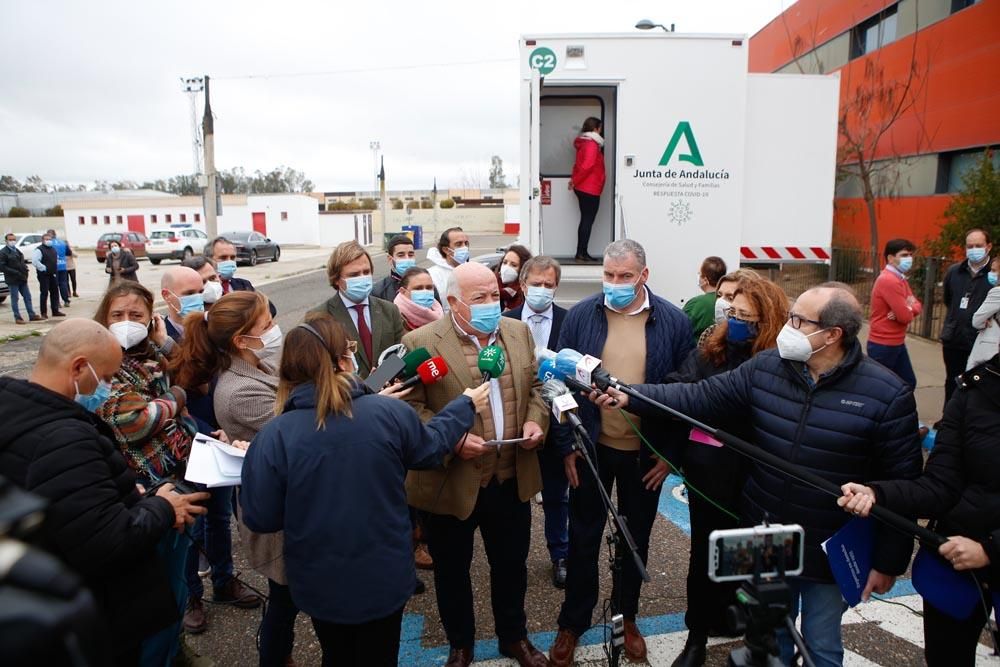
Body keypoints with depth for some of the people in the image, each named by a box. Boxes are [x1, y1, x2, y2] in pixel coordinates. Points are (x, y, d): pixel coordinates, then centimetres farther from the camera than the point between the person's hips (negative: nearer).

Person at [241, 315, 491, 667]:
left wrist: (252, 463, 6)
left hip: (320, 584, 1)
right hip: (385, 576, 0)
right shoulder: (389, 412, -19)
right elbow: (431, 447, 1)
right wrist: (465, 405, 17)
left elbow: (259, 518, -11)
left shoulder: (274, 435, -19)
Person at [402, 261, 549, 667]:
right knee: (452, 569, 16)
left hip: (512, 478, 4)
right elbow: (410, 407, -12)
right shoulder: (421, 342, -13)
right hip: (452, 482, -4)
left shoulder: (518, 332, 4)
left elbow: (535, 386, 12)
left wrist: (535, 419, -5)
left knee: (512, 563, 21)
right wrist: (452, 439, -22)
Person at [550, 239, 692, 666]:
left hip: (646, 452, 1)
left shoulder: (673, 321, -8)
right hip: (591, 448, 0)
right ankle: (573, 623, 31)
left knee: (636, 538, 18)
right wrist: (566, 447, -6)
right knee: (584, 537, 12)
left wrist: (670, 452, -5)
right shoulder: (580, 316, -8)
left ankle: (626, 616, 40)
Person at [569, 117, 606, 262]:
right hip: (590, 189, -9)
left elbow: (578, 164, 17)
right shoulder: (592, 144, -14)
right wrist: (575, 181, -13)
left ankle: (580, 252, 15)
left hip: (583, 188, 9)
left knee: (585, 220, 12)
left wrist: (574, 180, 10)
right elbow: (587, 166, -22)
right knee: (588, 220, -5)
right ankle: (582, 253, -3)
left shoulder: (584, 143, 15)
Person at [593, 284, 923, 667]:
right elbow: (700, 398, -9)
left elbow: (901, 485, -10)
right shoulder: (766, 368, -7)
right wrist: (629, 396, -19)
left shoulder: (887, 395, -16)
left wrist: (889, 562, -6)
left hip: (830, 553, -3)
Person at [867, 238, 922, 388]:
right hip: (883, 345, -10)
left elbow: (917, 305, 9)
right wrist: (909, 307, 0)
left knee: (909, 383, 16)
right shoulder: (888, 280, -21)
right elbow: (906, 317, -22)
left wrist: (906, 309, -13)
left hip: (897, 343, 10)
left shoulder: (900, 279, 12)